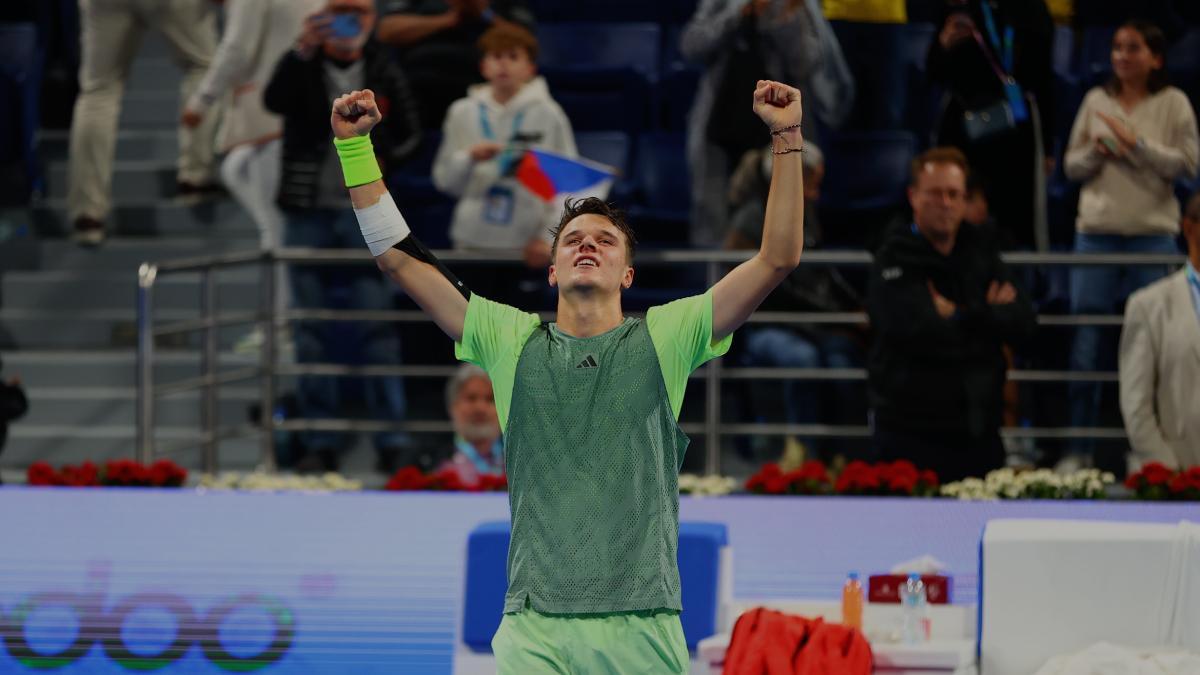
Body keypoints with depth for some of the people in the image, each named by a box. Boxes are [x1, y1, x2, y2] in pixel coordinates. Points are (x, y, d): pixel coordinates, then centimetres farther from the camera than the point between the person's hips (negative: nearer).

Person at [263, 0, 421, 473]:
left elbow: (409, 133, 10)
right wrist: (303, 52, -31)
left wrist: (382, 159, -10)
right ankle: (319, 442, 8)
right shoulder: (304, 69, 3)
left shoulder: (383, 73, 6)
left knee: (377, 328, -3)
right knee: (311, 332, 3)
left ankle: (392, 442, 0)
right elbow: (274, 101, -17)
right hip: (309, 214, 0)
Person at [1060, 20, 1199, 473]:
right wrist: (1096, 152, -7)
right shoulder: (1096, 101, 10)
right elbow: (1071, 165, 13)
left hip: (1153, 234, -2)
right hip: (1097, 232, 2)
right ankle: (1080, 448, 6)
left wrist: (1136, 144, -14)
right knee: (1086, 346, 0)